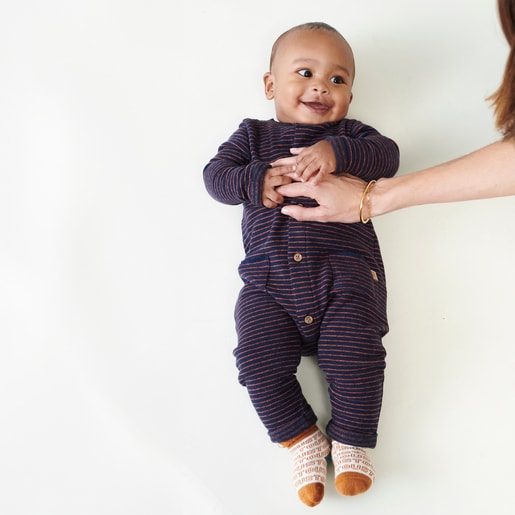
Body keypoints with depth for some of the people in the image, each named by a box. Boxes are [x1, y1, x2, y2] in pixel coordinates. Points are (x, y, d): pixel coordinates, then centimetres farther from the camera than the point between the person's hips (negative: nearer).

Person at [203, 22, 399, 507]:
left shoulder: (349, 134, 19)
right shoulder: (253, 135, 20)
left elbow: (387, 154, 0)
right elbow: (215, 174, 8)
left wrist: (337, 153, -17)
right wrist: (257, 180, -11)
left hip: (344, 272, 0)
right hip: (269, 282, 1)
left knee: (354, 354, -16)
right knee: (259, 360, -13)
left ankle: (350, 440, 10)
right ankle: (304, 439, 8)